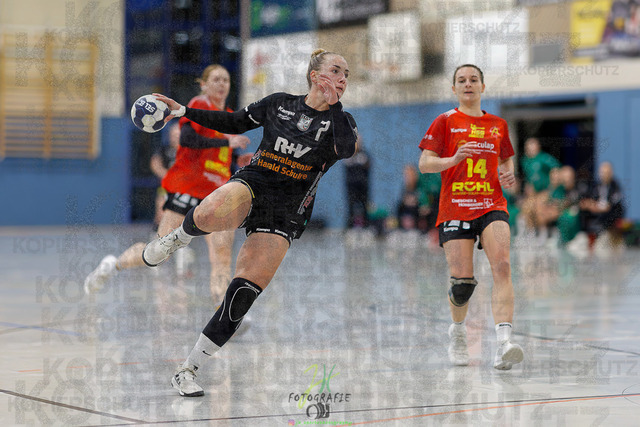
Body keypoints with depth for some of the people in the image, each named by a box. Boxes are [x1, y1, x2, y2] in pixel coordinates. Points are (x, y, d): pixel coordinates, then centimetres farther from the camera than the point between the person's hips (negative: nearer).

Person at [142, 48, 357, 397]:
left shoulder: (340, 121, 4)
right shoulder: (279, 104, 7)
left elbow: (346, 150, -19)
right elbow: (235, 123, 20)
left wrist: (333, 104, -19)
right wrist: (185, 112, 15)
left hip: (287, 210, 0)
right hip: (251, 184, 0)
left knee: (242, 295, -11)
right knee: (213, 214, -40)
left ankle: (187, 371, 1)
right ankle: (178, 238, -3)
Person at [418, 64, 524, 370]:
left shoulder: (497, 124, 14)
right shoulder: (444, 122, 5)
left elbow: (507, 160, 27)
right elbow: (424, 164, -1)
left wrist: (509, 176, 4)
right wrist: (453, 159, -19)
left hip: (492, 206, 2)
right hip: (455, 209, -2)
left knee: (502, 266, -22)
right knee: (462, 281, -7)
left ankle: (504, 344, -32)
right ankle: (457, 332, 26)